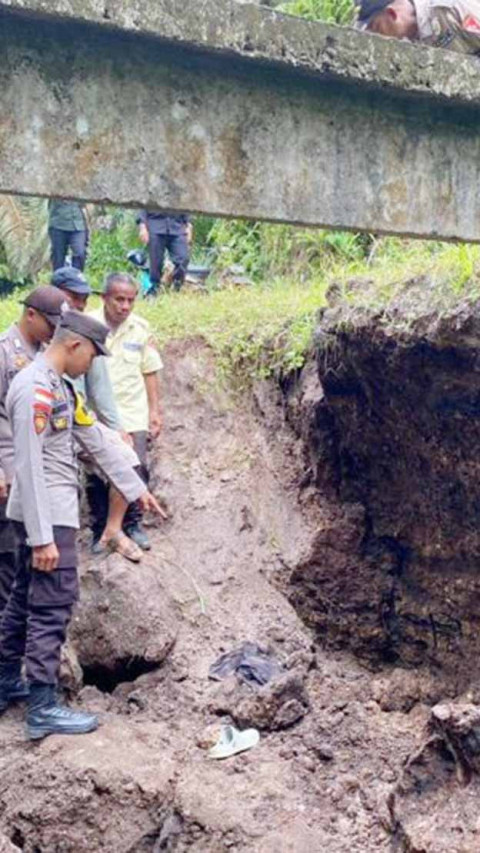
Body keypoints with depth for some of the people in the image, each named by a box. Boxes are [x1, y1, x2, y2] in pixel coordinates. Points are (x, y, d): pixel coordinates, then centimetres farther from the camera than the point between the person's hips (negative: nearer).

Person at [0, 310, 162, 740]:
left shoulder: (60, 386, 11)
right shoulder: (35, 390, -20)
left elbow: (97, 441, 16)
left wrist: (136, 488, 19)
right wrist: (42, 537, -23)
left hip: (53, 510, 10)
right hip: (46, 515, -10)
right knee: (53, 606, -5)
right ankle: (43, 709, 1)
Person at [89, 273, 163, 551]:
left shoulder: (141, 328, 3)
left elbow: (150, 372, 9)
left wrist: (155, 410, 8)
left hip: (133, 414, 2)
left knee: (137, 470, -4)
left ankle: (133, 524, 14)